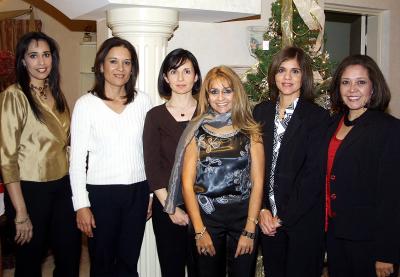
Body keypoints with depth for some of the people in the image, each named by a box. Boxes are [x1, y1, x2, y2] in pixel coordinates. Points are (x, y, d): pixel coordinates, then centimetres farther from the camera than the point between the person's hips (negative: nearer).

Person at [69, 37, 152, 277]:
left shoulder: (143, 101, 2)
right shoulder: (86, 104, -5)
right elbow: (77, 158, -5)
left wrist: (153, 192, 8)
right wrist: (81, 204, -8)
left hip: (137, 191, 3)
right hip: (101, 193, -2)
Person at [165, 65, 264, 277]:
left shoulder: (251, 132, 2)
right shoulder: (196, 131, 0)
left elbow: (257, 183, -1)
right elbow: (187, 184, -2)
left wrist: (249, 231, -7)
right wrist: (200, 231, -7)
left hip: (243, 218, 1)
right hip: (206, 217, 0)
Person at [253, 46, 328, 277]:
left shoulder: (318, 116, -7)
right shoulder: (261, 112, 5)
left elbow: (312, 174, -12)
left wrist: (284, 217, -13)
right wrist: (263, 209, -7)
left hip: (304, 219, -3)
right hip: (268, 218, 4)